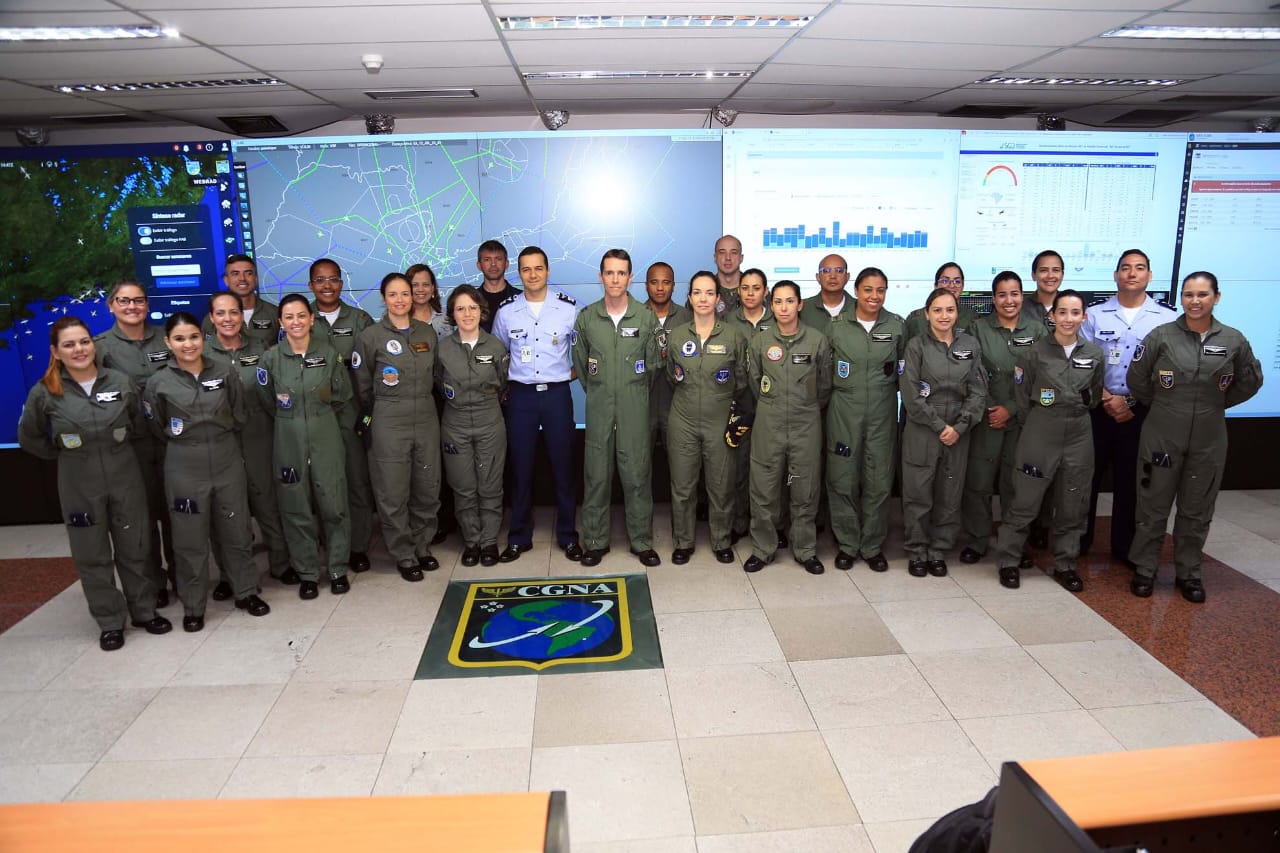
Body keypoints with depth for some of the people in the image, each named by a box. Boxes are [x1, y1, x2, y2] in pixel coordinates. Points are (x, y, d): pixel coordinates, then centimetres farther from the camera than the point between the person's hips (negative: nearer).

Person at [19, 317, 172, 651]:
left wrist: (118, 447, 8)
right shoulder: (45, 392, -8)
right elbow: (29, 438, 5)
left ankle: (144, 611, 28)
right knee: (92, 556, 9)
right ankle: (110, 622, 23)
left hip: (125, 479, 1)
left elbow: (138, 424, 12)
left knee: (134, 548, 12)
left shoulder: (121, 382, -5)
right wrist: (65, 454, 4)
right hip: (79, 485, -1)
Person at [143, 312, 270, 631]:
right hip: (184, 467, -1)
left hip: (228, 461, 1)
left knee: (236, 531, 11)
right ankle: (192, 607, 21)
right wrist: (185, 445, 11)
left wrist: (221, 442, 10)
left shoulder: (225, 372, -1)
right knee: (190, 539, 7)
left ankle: (246, 592, 28)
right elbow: (158, 429, 7)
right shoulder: (158, 383, -4)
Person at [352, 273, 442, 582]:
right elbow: (361, 386, 3)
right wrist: (374, 416, 7)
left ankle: (422, 547, 28)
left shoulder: (428, 333, 7)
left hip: (427, 420, 4)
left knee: (428, 489, 9)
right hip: (389, 424, -3)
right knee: (393, 495, 2)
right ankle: (404, 556, 17)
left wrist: (422, 402, 12)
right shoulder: (370, 336, -4)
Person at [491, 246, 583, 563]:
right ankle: (519, 538, 19)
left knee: (563, 465, 4)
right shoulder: (506, 311, 2)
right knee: (520, 467, 6)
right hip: (520, 395, 1)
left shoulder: (569, 308, -2)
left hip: (557, 394, -1)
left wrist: (571, 373, 0)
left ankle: (567, 536, 17)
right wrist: (505, 386, 7)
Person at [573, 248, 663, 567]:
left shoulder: (646, 317, 0)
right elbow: (580, 362, 13)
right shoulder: (586, 317, 3)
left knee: (637, 475, 2)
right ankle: (595, 541, 17)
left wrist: (633, 392, 11)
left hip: (635, 407, -1)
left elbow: (653, 364, 7)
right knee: (596, 475, 5)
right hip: (599, 407, 1)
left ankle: (642, 542, 15)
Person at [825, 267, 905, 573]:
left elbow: (903, 368, 13)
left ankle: (872, 546, 19)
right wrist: (836, 389, 3)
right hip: (844, 412, -1)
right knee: (843, 479, 3)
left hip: (882, 413, 1)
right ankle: (847, 544, 18)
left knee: (879, 481, 4)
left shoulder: (896, 326, 2)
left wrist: (887, 389, 6)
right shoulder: (836, 325, -2)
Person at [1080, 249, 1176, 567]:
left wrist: (1133, 402, -8)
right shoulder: (1095, 315, 2)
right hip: (1096, 408, 0)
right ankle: (1078, 541, 19)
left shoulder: (1167, 319, 0)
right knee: (1086, 475, 5)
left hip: (1142, 412, 0)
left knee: (1131, 480, 8)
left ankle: (1125, 547, 22)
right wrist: (1106, 399, -12)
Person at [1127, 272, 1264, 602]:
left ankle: (1188, 573, 27)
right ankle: (1145, 569, 20)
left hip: (1209, 440, 2)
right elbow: (1136, 379, 1)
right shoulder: (1161, 335, -6)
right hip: (1161, 436, -2)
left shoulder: (1234, 340, -1)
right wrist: (1162, 405, 6)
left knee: (1197, 511, 12)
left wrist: (1216, 404, 7)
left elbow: (1250, 382, 12)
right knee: (1153, 507, 6)